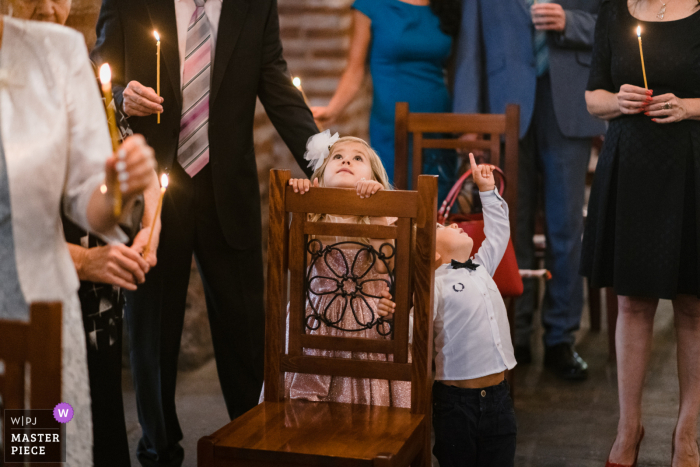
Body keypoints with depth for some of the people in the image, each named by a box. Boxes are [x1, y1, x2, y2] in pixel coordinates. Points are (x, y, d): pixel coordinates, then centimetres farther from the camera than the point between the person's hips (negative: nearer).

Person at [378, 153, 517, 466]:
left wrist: (487, 190, 27)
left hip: (498, 396, 6)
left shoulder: (481, 269, 15)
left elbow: (498, 233, 29)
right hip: (457, 402, -6)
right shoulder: (434, 287, -8)